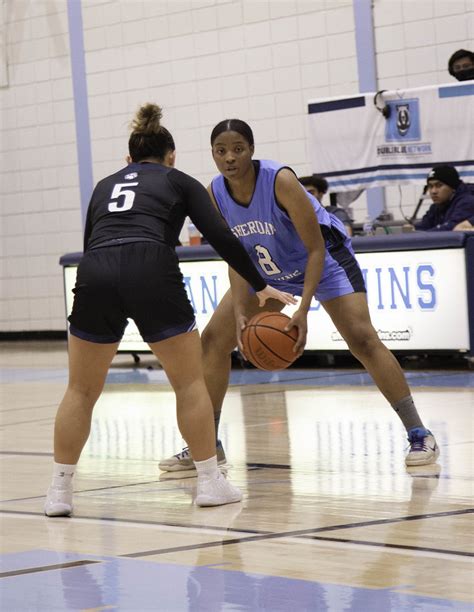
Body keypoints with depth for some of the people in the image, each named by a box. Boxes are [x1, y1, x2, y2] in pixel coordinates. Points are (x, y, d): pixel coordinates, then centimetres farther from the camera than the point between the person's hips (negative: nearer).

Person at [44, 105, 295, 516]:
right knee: (190, 381, 13)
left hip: (94, 275, 3)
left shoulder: (105, 186, 32)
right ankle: (210, 482, 14)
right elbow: (222, 239, 12)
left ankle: (59, 492, 13)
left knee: (82, 391, 16)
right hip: (152, 272, -3)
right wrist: (261, 287, 19)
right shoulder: (179, 182, 23)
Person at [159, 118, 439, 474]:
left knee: (362, 339, -19)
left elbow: (316, 249, -27)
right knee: (214, 339, -1)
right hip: (267, 269, 6)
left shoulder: (280, 181, -32)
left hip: (324, 259, -6)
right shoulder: (215, 195, -16)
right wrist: (240, 312, -24)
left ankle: (419, 434, -13)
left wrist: (303, 310, -35)